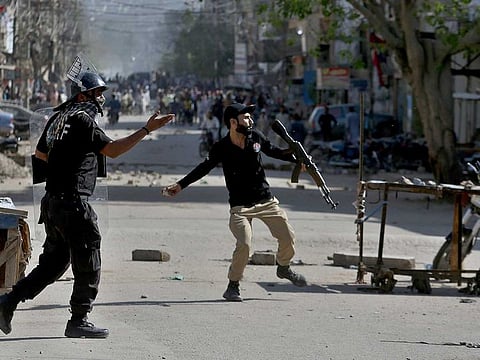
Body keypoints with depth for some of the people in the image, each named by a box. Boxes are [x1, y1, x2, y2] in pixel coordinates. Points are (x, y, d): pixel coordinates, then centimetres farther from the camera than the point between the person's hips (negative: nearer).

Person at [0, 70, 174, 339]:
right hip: (72, 202, -9)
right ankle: (78, 321, 6)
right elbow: (113, 150, -20)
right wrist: (147, 130, -19)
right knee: (88, 264, 1)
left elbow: (40, 154, 26)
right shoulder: (82, 120, -12)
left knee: (54, 262, 16)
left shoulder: (58, 118, 15)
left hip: (52, 202, 9)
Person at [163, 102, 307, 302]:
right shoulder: (221, 148, -11)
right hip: (240, 206, -4)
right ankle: (233, 285, -2)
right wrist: (180, 185, -9)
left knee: (287, 237, 2)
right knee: (244, 244, -21)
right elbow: (204, 168, -3)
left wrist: (296, 158, 3)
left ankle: (283, 268, 33)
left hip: (266, 201, 4)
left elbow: (274, 151, 14)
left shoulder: (256, 137, -1)